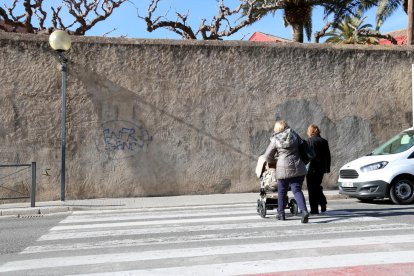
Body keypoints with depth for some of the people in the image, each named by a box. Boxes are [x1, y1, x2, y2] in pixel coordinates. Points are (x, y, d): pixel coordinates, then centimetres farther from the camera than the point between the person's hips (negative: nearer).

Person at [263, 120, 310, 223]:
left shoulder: (275, 140, 0)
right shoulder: (294, 135, 6)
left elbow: (267, 156, 5)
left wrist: (273, 160, 26)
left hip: (284, 168, -2)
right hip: (298, 168, 2)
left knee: (282, 192, 13)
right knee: (297, 190, 3)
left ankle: (281, 214, 21)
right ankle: (304, 210, -17)